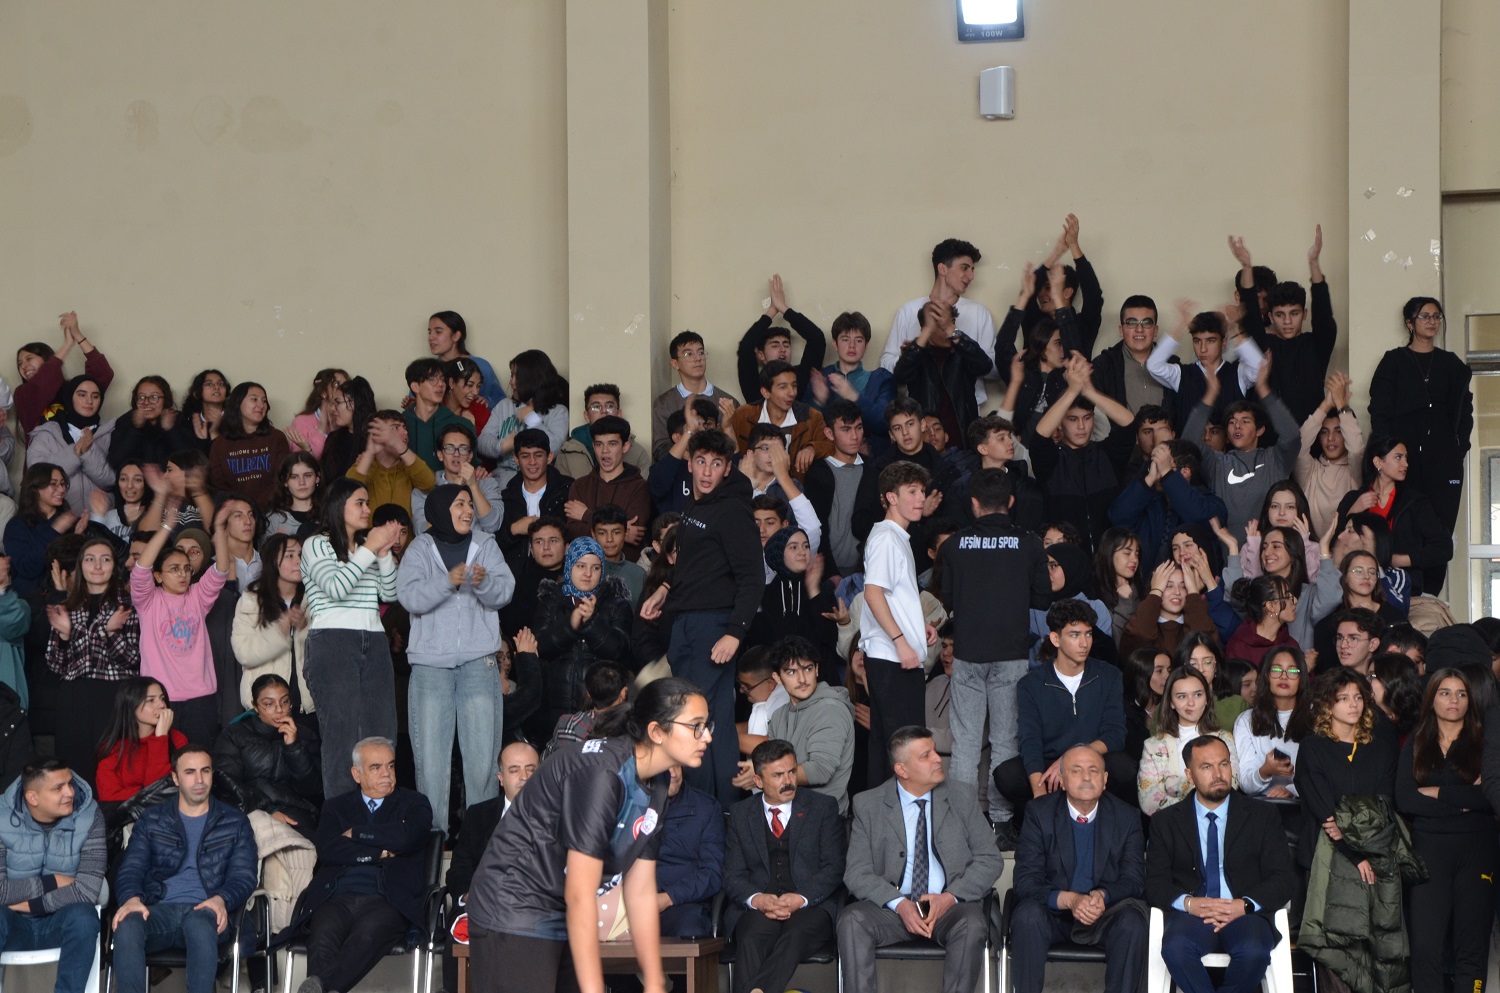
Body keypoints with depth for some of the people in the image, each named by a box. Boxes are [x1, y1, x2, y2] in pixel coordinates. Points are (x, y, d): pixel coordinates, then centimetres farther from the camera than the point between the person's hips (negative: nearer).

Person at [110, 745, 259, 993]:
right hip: (159, 911, 1)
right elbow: (130, 868, 9)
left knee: (198, 923, -39)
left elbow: (244, 875, 8)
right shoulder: (152, 819, 19)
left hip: (205, 911, -1)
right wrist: (132, 898, -15)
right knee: (127, 925, -35)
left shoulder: (234, 822, 17)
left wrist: (221, 899, -16)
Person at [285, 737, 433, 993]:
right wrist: (380, 853, 0)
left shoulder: (414, 804, 20)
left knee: (366, 936, -39)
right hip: (337, 897, 3)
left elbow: (406, 838, -4)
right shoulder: (336, 806, 25)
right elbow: (327, 850, 5)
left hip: (387, 899, -2)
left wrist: (356, 833, 7)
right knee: (323, 939, -35)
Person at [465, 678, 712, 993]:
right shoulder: (600, 772, -24)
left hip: (566, 919, 9)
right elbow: (579, 896, -25)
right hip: (516, 914, -9)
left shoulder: (655, 786, 3)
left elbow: (641, 893, 6)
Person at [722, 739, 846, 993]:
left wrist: (801, 898, -14)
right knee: (751, 939, -35)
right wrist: (756, 899, -14)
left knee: (795, 937, -37)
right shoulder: (740, 814, 17)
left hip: (811, 905, -1)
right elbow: (733, 874, 9)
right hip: (759, 906, 1)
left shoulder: (823, 807, 13)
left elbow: (833, 868, 4)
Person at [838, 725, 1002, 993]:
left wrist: (951, 897, -11)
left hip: (950, 908, 0)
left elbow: (990, 859, 5)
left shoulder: (961, 800, 9)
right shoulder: (868, 805, 4)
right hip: (891, 908, 0)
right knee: (851, 919, -30)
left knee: (971, 923, -33)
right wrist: (899, 904, -18)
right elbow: (857, 872, -1)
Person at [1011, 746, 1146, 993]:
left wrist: (1103, 896, -25)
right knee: (1027, 915, -32)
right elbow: (1026, 881, -10)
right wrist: (1068, 899, -29)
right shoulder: (1040, 813, -4)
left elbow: (1134, 880, -2)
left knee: (1132, 922, -30)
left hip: (1106, 912, 1)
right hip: (1053, 912, -1)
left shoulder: (1126, 817, 1)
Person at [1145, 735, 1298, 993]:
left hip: (1244, 914, 0)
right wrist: (1188, 903, -16)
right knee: (1176, 948, -36)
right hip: (1192, 914, 0)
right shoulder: (1166, 822, 15)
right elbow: (1155, 884, 6)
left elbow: (1284, 878, 6)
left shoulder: (1261, 816, 14)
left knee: (1253, 952, -35)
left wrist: (1245, 905, -14)